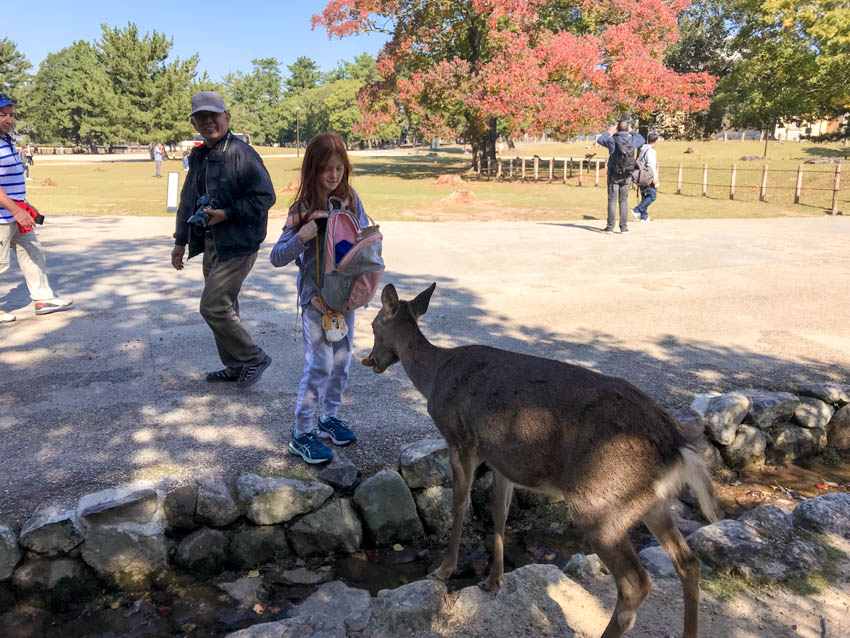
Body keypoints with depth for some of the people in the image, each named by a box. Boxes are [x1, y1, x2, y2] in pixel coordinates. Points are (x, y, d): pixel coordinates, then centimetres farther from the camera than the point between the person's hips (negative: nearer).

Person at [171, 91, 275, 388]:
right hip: (210, 244, 9)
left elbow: (264, 196, -18)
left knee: (213, 307, -10)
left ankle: (254, 358, 7)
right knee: (223, 308, 14)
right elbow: (187, 202, 22)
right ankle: (236, 367, 28)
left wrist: (226, 214, -20)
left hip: (237, 245, -9)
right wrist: (181, 241, 22)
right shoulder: (198, 157, 14)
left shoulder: (241, 154, -14)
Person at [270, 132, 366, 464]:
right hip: (316, 297, -5)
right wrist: (301, 237, -30)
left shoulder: (350, 199, -1)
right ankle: (301, 434, 9)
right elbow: (276, 257, -14)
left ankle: (329, 418, 31)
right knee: (320, 365, -4)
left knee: (342, 361, 13)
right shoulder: (303, 209, -13)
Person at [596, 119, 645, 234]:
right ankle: (624, 226, 6)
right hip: (626, 176, 2)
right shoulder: (632, 140, -2)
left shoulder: (613, 140, -9)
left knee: (612, 201, 1)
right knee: (623, 201, 8)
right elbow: (642, 140, 23)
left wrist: (610, 132, 20)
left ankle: (610, 226, -1)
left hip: (614, 175, -2)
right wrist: (632, 131, 27)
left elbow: (599, 140, 11)